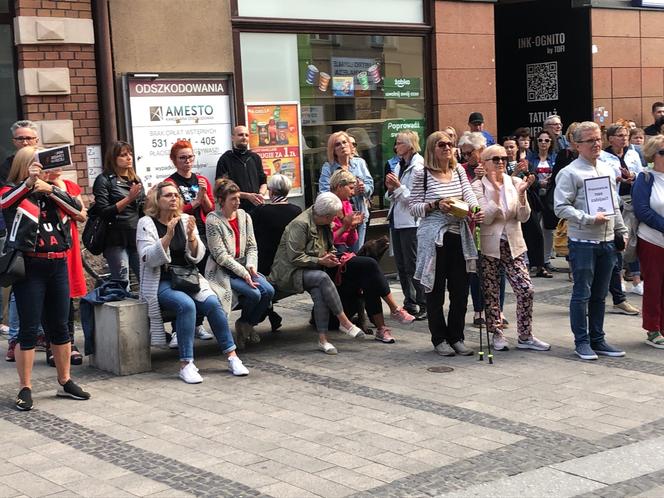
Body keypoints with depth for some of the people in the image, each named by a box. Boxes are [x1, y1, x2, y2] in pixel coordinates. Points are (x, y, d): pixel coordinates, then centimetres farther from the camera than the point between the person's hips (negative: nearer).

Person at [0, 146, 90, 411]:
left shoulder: (53, 191, 12)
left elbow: (77, 209, -3)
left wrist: (51, 189, -16)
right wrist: (28, 182, -40)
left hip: (58, 265, 5)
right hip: (29, 267, -4)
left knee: (59, 326, 12)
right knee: (29, 329, -3)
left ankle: (65, 381, 23)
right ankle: (25, 388, 6)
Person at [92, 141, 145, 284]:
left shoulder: (136, 179, 17)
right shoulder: (104, 180, -1)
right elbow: (103, 212, -11)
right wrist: (128, 199, -17)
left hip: (137, 238, 6)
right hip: (117, 240, -6)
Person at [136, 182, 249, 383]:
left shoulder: (185, 220, 9)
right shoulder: (146, 223, -2)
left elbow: (197, 257, 4)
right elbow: (150, 258, -14)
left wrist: (191, 236, -16)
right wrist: (168, 235, -25)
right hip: (160, 282, -4)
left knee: (212, 302, -23)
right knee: (186, 305, -33)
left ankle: (231, 355, -15)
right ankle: (186, 365, -29)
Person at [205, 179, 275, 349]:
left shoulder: (244, 216, 9)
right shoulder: (213, 220, -11)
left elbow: (252, 246, 9)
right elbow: (220, 256, -15)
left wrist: (251, 265, -11)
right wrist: (243, 273, -18)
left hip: (244, 267, 6)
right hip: (223, 271, -6)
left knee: (269, 291, -17)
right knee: (254, 294, -25)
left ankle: (247, 323, 7)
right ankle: (244, 322, 7)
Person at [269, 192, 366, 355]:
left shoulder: (324, 225, 12)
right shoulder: (300, 224, -16)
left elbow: (328, 247, 29)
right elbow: (295, 257, -19)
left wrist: (329, 256, 5)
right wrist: (320, 261, -17)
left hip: (311, 270, 7)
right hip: (289, 273, -7)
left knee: (319, 292, -28)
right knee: (322, 278, -34)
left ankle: (323, 338, -30)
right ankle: (344, 322, -28)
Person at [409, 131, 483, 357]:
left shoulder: (459, 171, 9)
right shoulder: (422, 174, -4)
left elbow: (469, 194, -3)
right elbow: (413, 207, -3)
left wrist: (475, 209, -24)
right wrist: (435, 205, -18)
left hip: (459, 237, 4)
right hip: (434, 239, -4)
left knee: (460, 290, 7)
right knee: (436, 290, 5)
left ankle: (456, 337, 21)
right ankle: (439, 339, 16)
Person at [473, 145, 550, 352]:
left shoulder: (515, 182, 1)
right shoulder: (478, 186, -6)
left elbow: (523, 217, -2)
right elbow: (486, 217, -17)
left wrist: (521, 193, -17)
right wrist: (496, 190, -23)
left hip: (513, 245, 3)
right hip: (489, 246, -2)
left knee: (526, 290, -3)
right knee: (491, 294, 5)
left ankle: (525, 336, 9)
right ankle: (497, 334, 20)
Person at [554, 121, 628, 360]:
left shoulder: (607, 170, 15)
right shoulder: (570, 173, -8)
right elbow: (561, 207, -14)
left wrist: (622, 231, 16)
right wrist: (589, 219, -19)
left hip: (607, 242, 6)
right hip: (583, 242, -6)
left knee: (599, 295, 13)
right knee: (582, 294, -1)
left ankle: (597, 340, 21)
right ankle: (581, 342, 9)